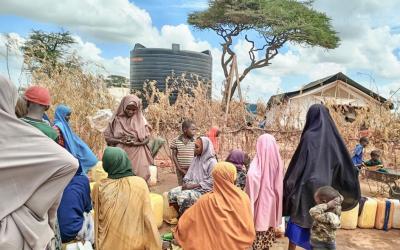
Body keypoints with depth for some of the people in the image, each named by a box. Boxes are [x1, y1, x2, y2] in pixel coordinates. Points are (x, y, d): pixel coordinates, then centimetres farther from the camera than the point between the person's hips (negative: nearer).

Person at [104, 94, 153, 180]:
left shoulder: (141, 120, 1)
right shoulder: (116, 119, 1)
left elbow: (147, 138, 2)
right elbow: (107, 137, 1)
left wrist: (136, 142, -16)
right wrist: (120, 141, -14)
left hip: (137, 156, 0)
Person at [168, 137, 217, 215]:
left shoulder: (212, 162, -12)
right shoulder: (196, 159, 11)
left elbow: (211, 182, -16)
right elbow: (189, 174, 14)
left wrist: (193, 186, -19)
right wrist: (186, 183, -6)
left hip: (203, 190, -7)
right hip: (192, 186, 7)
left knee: (184, 196, -29)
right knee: (172, 193, -11)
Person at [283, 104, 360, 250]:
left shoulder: (309, 136, -14)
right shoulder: (333, 136, 2)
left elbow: (298, 164, -15)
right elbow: (346, 164, 5)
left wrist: (287, 183, -6)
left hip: (306, 187, -5)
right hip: (324, 188, 5)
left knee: (297, 224, 9)